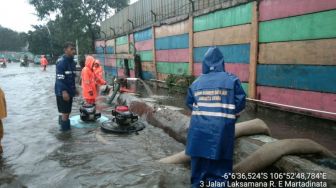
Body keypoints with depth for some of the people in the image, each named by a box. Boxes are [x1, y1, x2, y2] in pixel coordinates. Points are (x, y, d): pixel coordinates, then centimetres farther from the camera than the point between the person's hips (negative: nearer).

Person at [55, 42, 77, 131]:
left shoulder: (72, 61, 12)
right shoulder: (61, 62, -16)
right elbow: (59, 78, -22)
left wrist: (74, 89, 21)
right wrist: (64, 91, -27)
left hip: (69, 91, 8)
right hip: (62, 92, -8)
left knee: (67, 112, 15)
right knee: (65, 112, -2)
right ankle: (65, 129, 9)